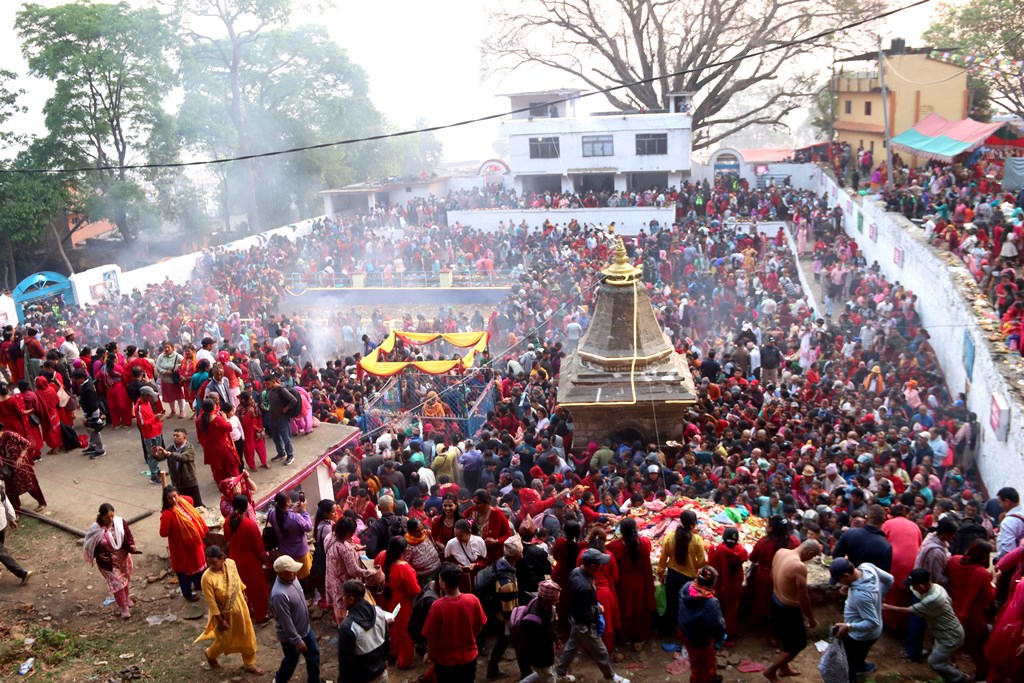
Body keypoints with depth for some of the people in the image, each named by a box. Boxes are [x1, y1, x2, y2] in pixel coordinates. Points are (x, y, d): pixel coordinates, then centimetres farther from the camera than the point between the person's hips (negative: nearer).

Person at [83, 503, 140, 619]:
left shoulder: (120, 522, -17)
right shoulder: (95, 529, -24)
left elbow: (129, 535, -5)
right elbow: (90, 546, -9)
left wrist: (131, 545, -23)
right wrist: (99, 555, -22)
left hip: (123, 557, 3)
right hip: (108, 562, -3)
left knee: (126, 579, 23)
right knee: (116, 583, 3)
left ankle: (126, 597, 51)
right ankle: (124, 607, 22)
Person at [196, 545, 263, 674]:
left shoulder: (231, 563, -16)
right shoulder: (207, 577, -30)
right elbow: (211, 602, -21)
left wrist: (243, 594, 17)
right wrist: (220, 620, -15)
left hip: (240, 607, 5)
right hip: (224, 613, -4)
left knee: (247, 637, 17)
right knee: (225, 639, 17)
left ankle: (250, 664, 39)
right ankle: (210, 654, 51)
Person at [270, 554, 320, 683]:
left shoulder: (291, 578, -11)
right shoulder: (279, 594, -38)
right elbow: (286, 622, -30)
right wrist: (297, 640, -21)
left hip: (305, 628, 7)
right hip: (290, 636, -7)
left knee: (313, 655, 19)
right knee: (291, 661, 19)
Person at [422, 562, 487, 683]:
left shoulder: (437, 606, -26)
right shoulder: (472, 600, -18)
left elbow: (431, 636, -15)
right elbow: (479, 626, -2)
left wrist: (429, 654, 4)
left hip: (445, 661, -2)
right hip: (469, 657, 2)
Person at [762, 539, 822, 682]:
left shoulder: (780, 552, -6)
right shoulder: (799, 566, -32)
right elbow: (803, 598, -24)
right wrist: (811, 619, -10)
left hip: (775, 600, 8)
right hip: (788, 609, -8)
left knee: (785, 638, 30)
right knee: (798, 644, 14)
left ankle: (784, 667, 48)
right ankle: (771, 671, 24)